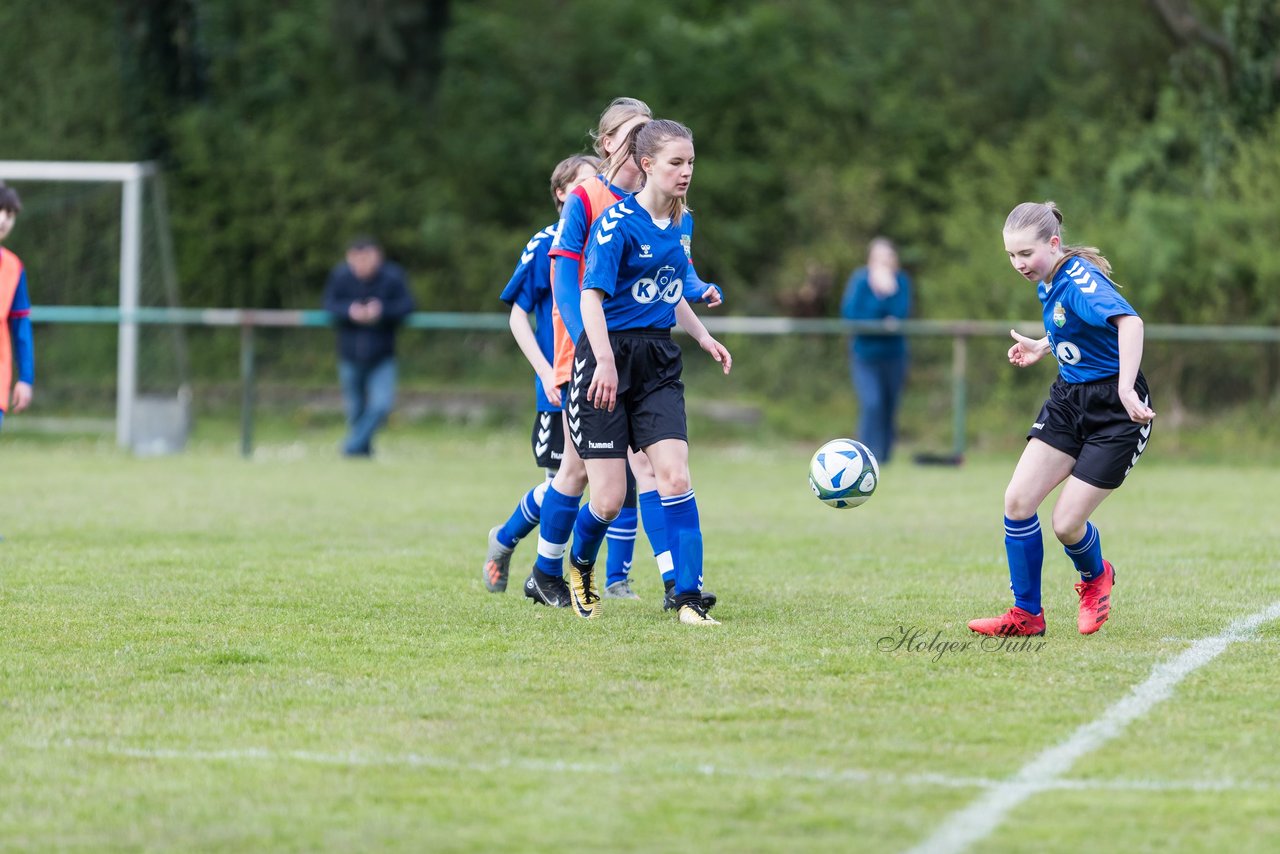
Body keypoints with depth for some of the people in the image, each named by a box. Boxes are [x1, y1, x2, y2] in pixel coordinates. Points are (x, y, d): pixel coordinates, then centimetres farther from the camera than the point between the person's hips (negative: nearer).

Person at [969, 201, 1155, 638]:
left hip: (1115, 412, -8)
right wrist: (1040, 347, 17)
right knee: (1017, 501, -4)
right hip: (1068, 400, 8)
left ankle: (1095, 577, 30)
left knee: (1066, 524, -6)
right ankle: (1026, 614, 8)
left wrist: (1126, 389, -47)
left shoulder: (1080, 281, -23)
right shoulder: (1049, 283, 5)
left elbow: (1129, 322, -40)